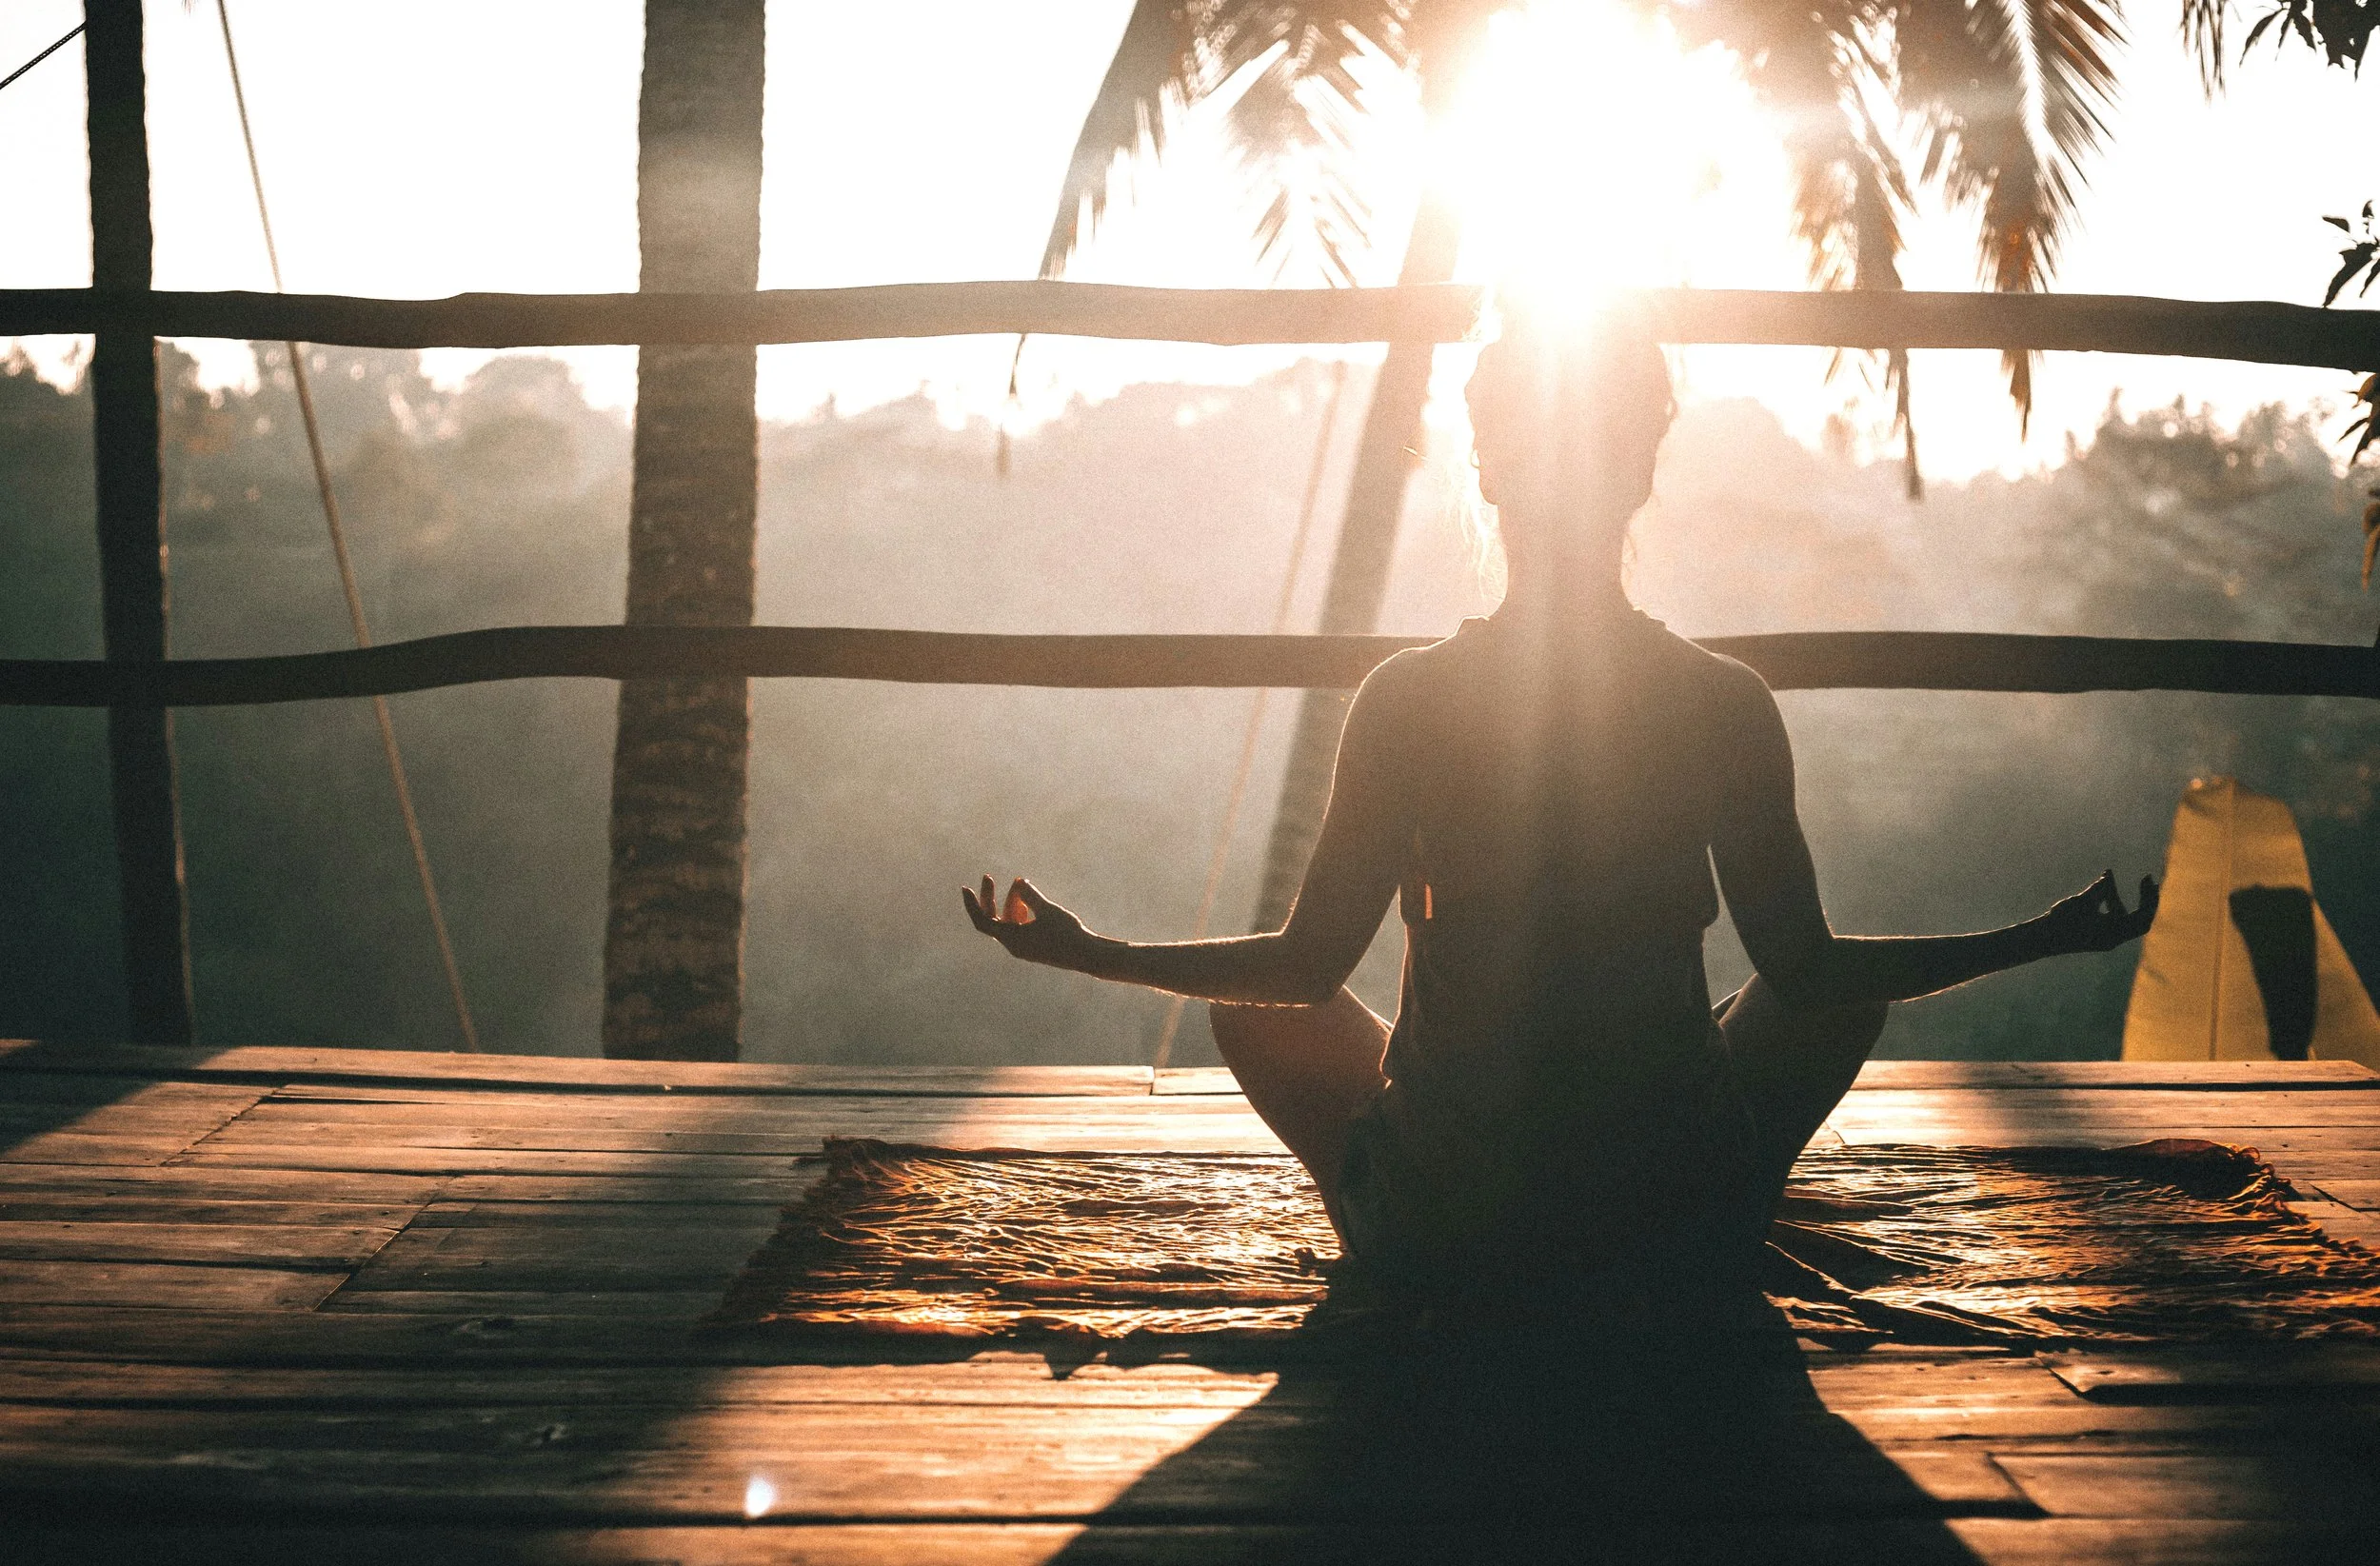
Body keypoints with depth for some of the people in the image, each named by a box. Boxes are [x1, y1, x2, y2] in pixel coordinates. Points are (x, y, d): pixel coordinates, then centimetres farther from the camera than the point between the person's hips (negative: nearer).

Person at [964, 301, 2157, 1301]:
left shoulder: (1406, 698, -10)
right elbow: (1804, 970, -3)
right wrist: (2044, 939, 10)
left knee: (1254, 1010, 26)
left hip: (1437, 1238, 0)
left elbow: (1310, 966, -6)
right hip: (1686, 1240, 1)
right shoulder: (1727, 704, -8)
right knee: (1851, 993, 27)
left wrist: (1080, 950, 9)